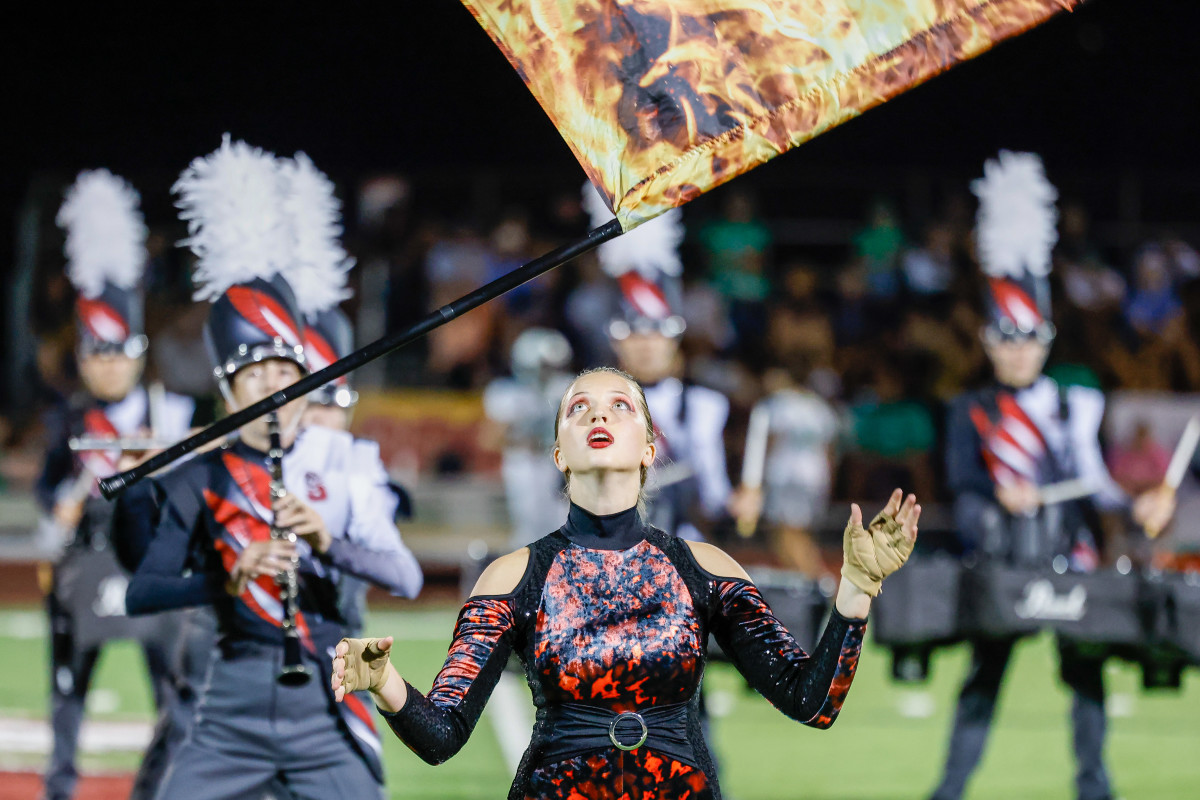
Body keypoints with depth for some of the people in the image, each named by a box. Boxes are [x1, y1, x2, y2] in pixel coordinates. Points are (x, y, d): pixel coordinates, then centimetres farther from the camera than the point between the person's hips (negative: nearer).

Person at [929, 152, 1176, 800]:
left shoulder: (1078, 409, 10)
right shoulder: (971, 414, 7)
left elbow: (1093, 482, 6)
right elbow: (964, 491, -3)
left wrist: (1140, 505, -11)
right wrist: (1000, 500, -23)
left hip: (1068, 558, 1)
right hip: (1000, 564, -1)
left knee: (1085, 669, -3)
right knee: (983, 677, 1)